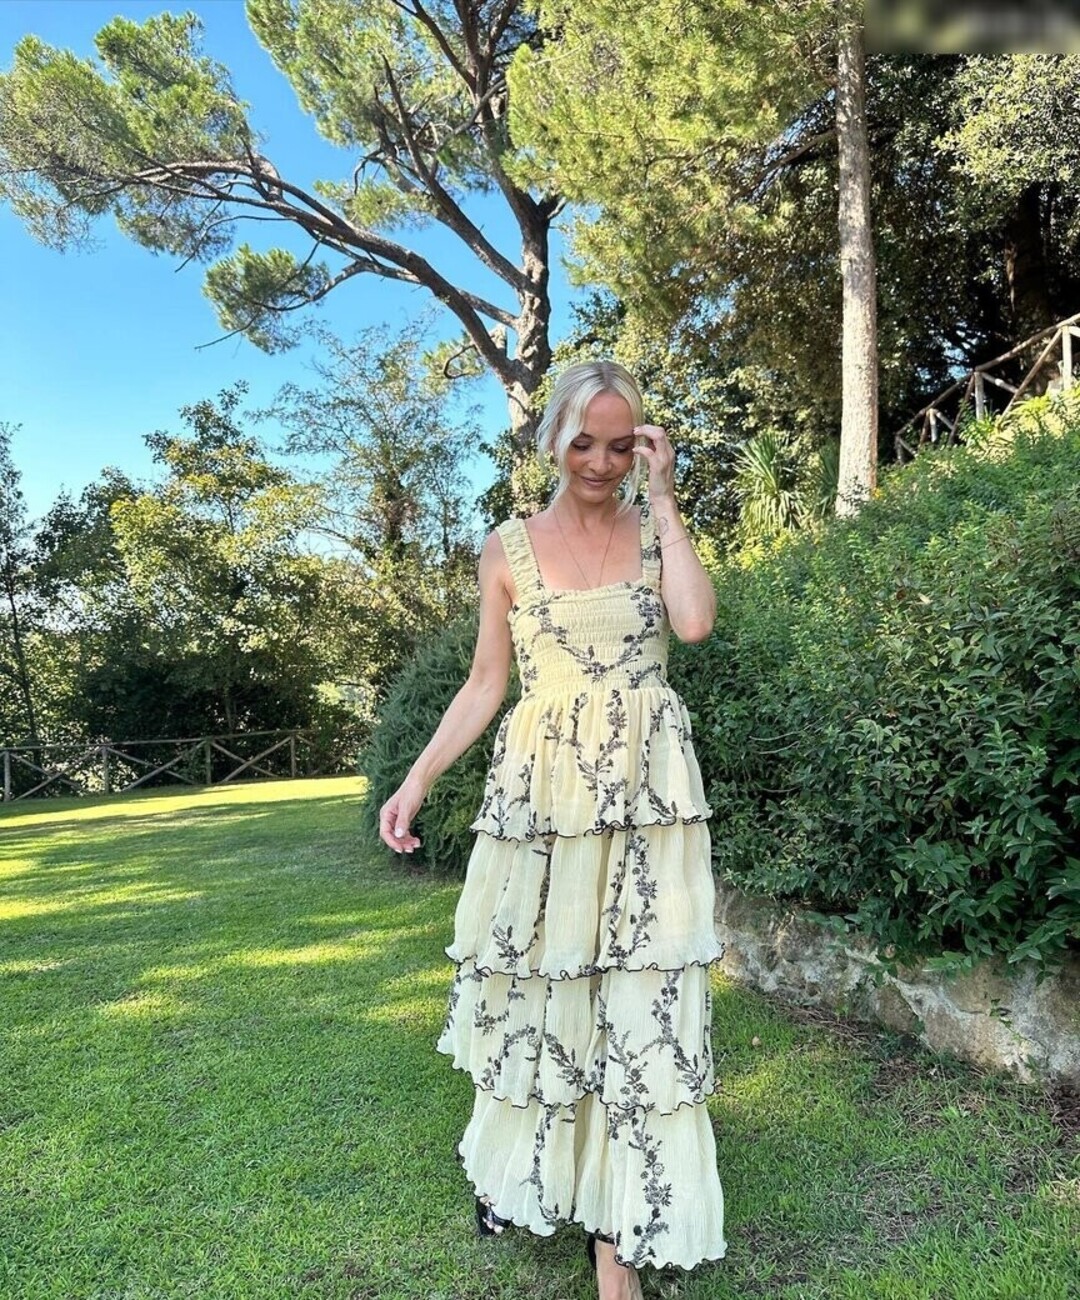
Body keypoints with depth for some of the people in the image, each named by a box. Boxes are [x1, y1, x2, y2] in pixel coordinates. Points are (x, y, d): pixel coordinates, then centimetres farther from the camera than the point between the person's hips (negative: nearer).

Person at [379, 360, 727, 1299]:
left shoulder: (656, 534, 6)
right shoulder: (509, 548, 5)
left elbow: (696, 622, -14)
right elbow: (486, 684, 7)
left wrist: (664, 498, -7)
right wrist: (418, 779, -1)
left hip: (645, 794, 0)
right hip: (540, 790, 1)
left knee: (641, 992, 0)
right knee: (532, 979, 12)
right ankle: (517, 1168, 36)